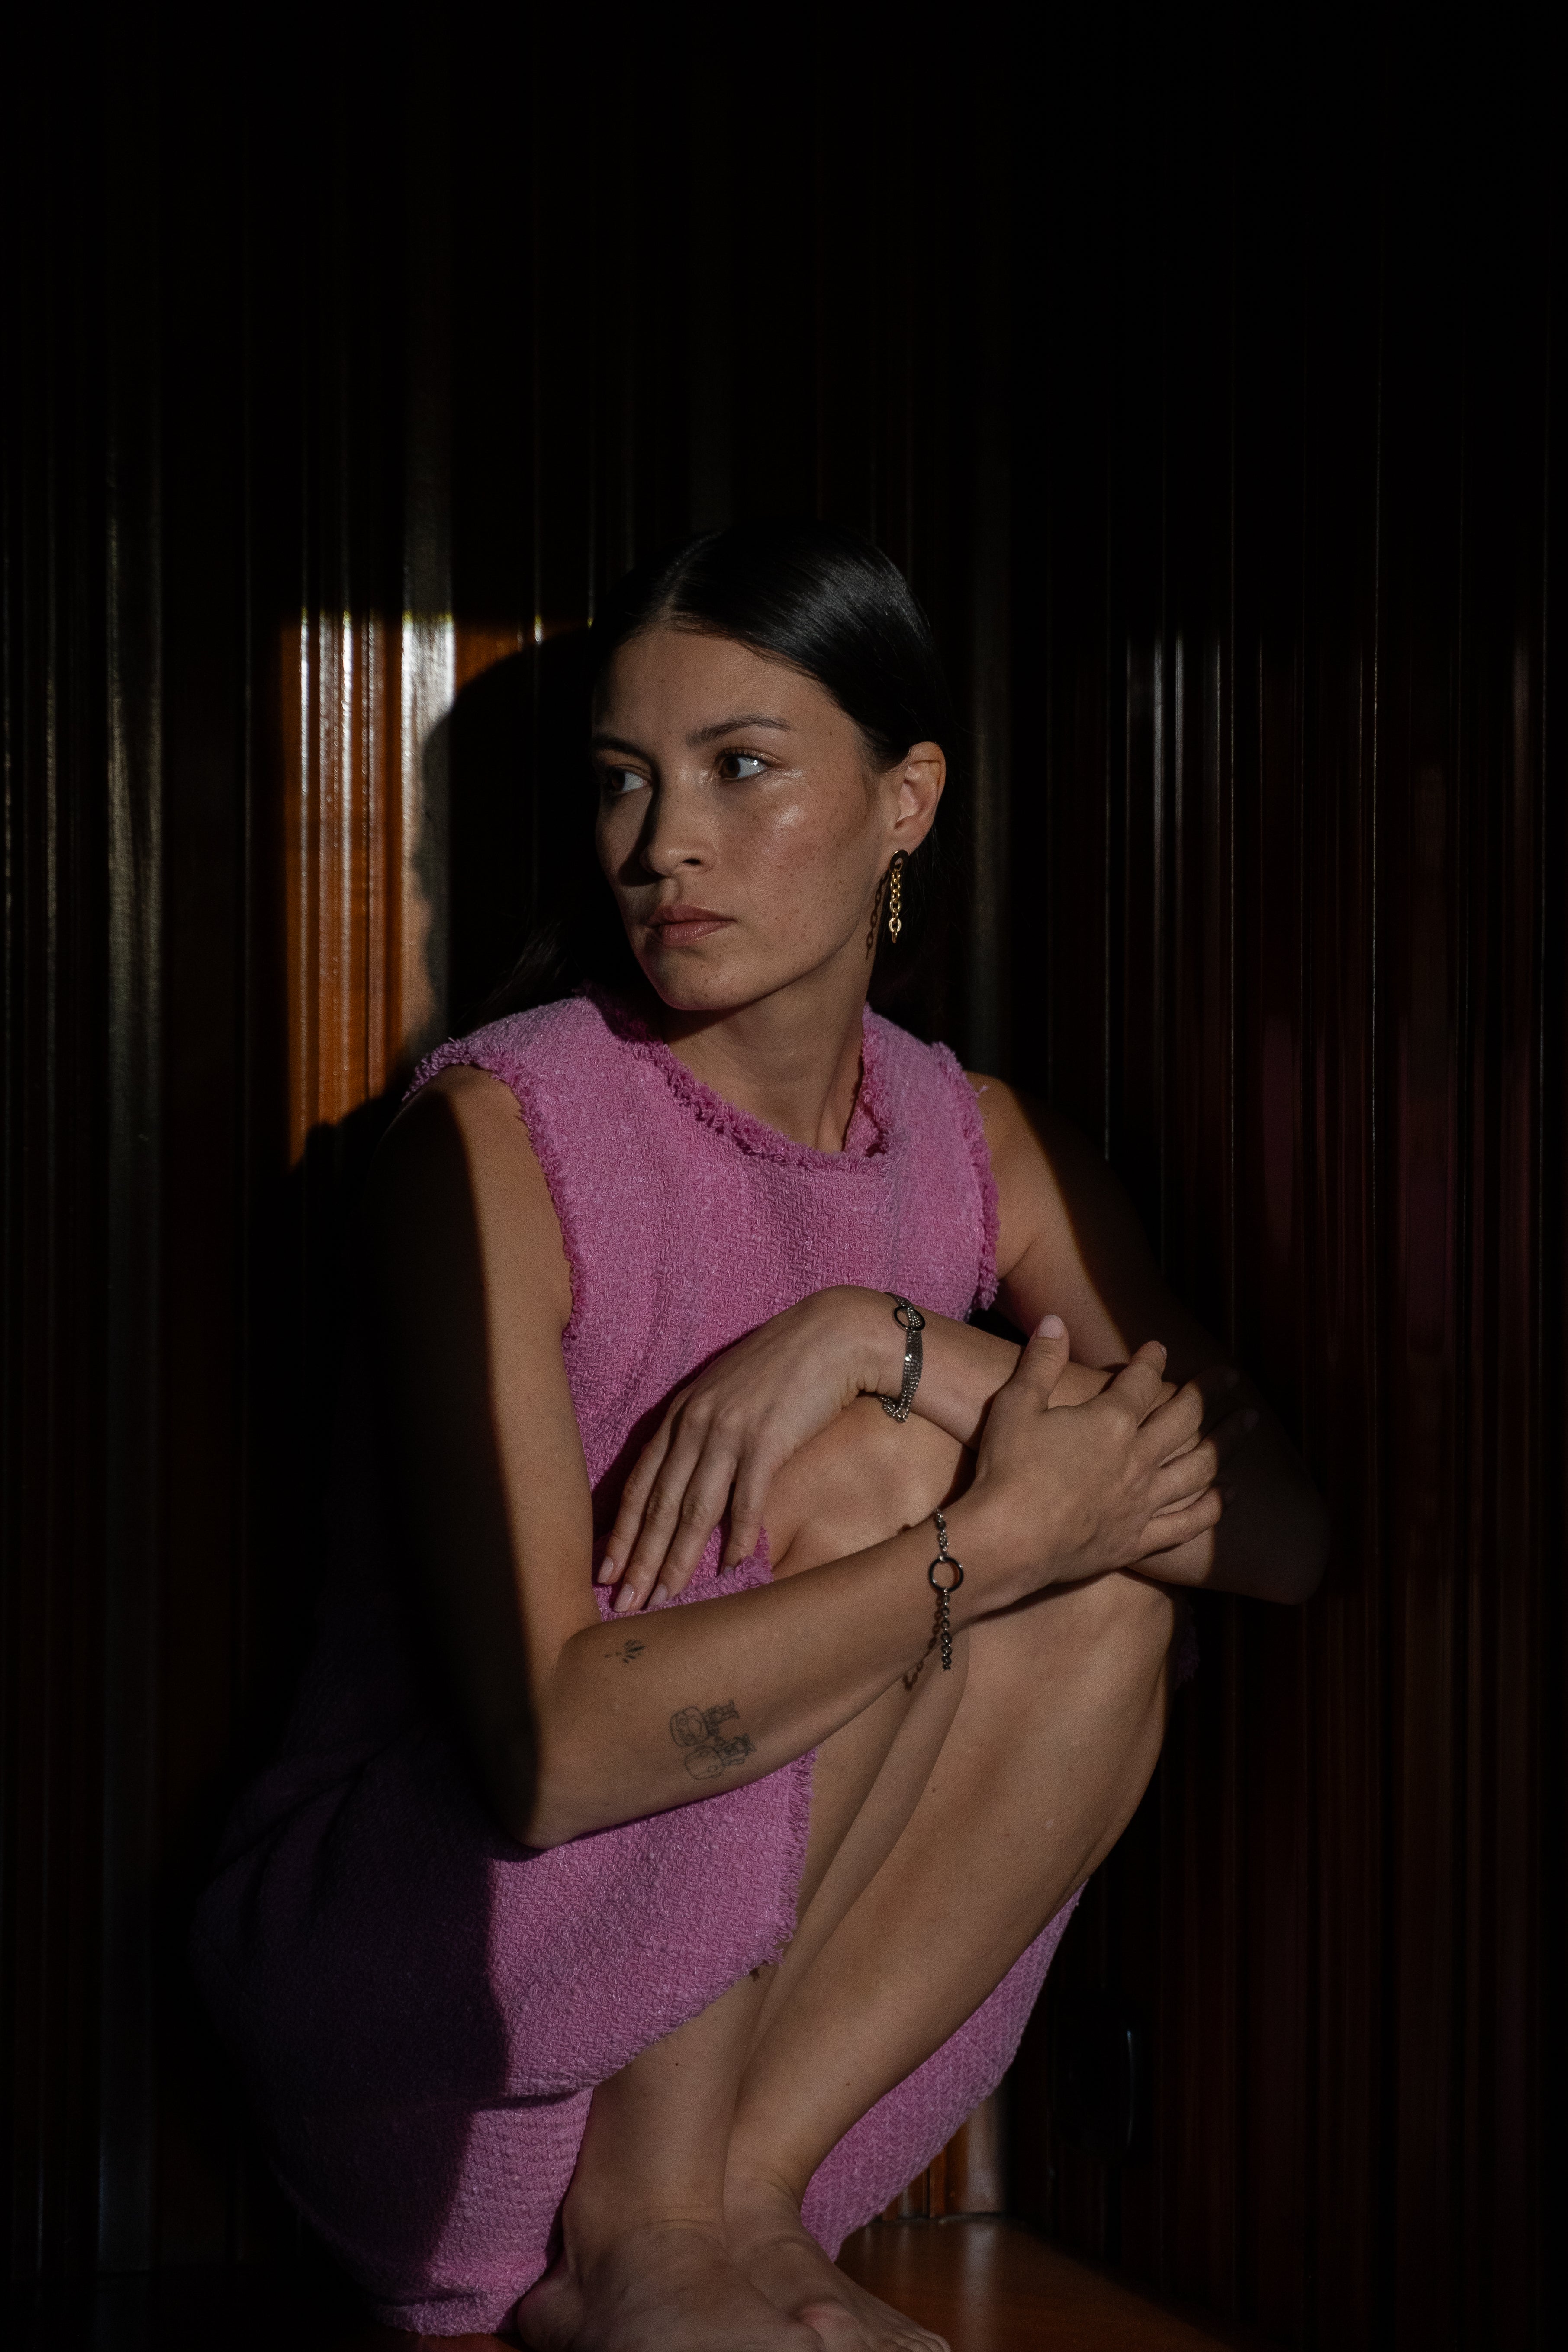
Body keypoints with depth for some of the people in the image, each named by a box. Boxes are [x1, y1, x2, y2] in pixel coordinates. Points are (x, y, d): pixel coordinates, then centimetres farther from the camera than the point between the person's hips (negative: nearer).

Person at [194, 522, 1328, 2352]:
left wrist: (886, 1339, -22)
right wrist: (999, 1529, -25)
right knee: (867, 1471, -22)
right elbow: (549, 1744, -25)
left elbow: (1283, 1536, -10)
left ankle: (725, 2204, -15)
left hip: (746, 1999, 5)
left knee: (1117, 1596, -16)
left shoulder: (975, 1147, 2)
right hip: (396, 1972, -5)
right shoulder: (498, 1134, -16)